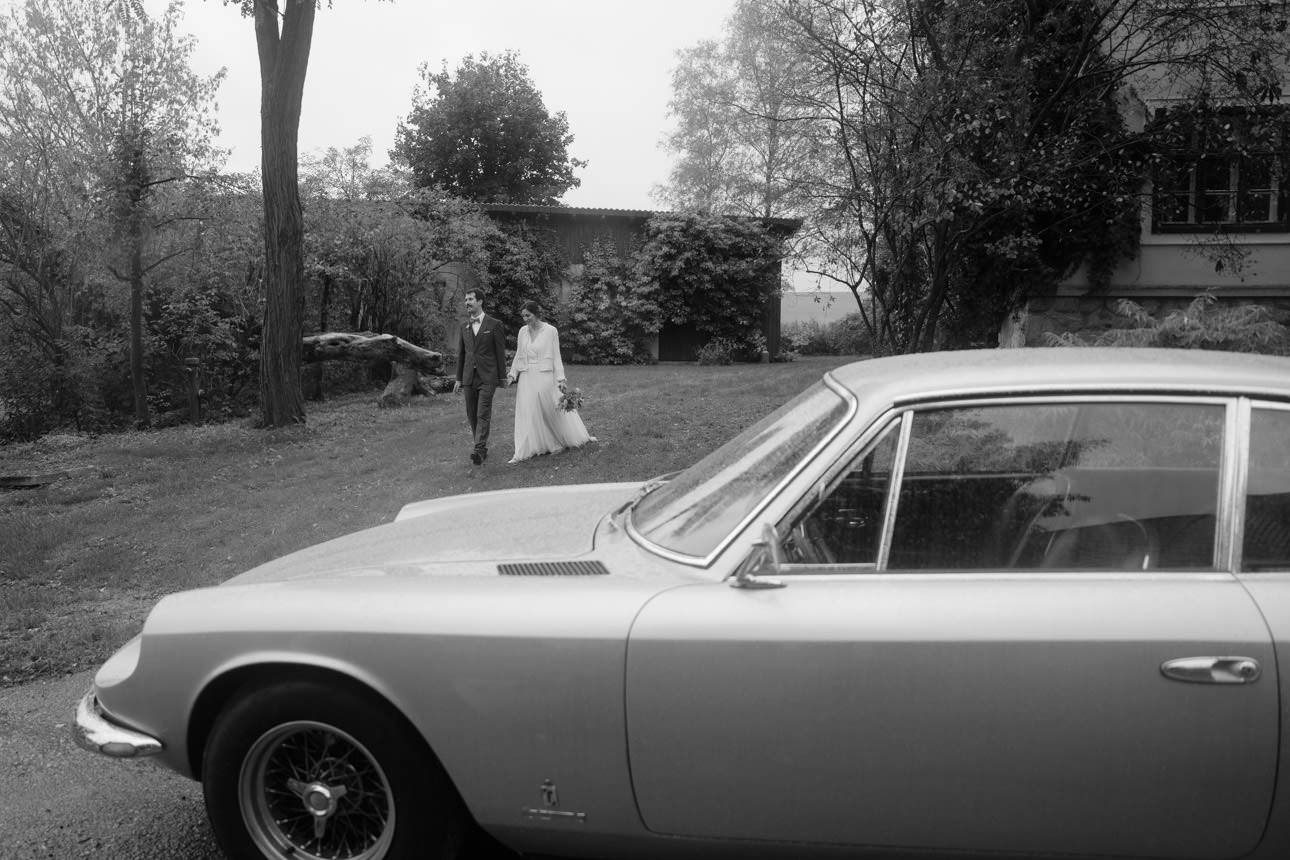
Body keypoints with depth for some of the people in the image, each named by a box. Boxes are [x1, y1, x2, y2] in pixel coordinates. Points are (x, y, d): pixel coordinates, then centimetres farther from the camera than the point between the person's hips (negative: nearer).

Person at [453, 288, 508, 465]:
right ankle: (482, 448, 18)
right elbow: (461, 353, 15)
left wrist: (502, 377, -2)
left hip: (487, 377, -5)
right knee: (472, 415, 7)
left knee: (483, 414, -12)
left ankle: (478, 450, -17)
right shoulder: (464, 326, 12)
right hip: (469, 377, 5)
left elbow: (500, 352, -1)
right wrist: (458, 378, 12)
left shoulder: (494, 325, -3)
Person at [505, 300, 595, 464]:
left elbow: (556, 357, -4)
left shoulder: (550, 331, -6)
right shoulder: (523, 331, 6)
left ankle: (577, 436, 27)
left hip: (545, 376, -4)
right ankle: (523, 452, 8)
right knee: (526, 413, 1)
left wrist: (561, 379, -6)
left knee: (555, 409, 6)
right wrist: (512, 374, 3)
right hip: (526, 378, 4)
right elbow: (518, 355, 13)